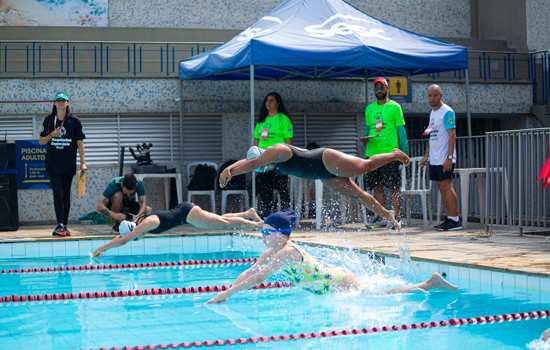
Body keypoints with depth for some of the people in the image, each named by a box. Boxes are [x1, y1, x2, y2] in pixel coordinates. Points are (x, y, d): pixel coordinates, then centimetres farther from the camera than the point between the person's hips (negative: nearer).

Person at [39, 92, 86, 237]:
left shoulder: (74, 121, 2)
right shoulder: (49, 120, 5)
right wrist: (52, 135, -12)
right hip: (53, 164, 0)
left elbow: (80, 143, 1)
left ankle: (64, 226, 11)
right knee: (58, 193, -9)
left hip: (69, 164, 1)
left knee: (66, 195, 6)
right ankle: (60, 224, -14)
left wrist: (83, 162, -5)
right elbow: (41, 141, 9)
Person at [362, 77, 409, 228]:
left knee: (394, 187, -4)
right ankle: (380, 217, 12)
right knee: (377, 187, 6)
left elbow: (401, 129, -1)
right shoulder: (369, 108, 15)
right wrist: (365, 138, -1)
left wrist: (405, 151, -6)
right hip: (372, 152, 5)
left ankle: (396, 217, -1)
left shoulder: (394, 107, 1)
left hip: (390, 152, -5)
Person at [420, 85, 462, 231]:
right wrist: (426, 156, 19)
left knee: (447, 187, -8)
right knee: (442, 189, 8)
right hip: (434, 159, 8)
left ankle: (454, 220, -6)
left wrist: (449, 157, -21)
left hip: (444, 159, -8)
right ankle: (450, 218, 12)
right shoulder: (432, 113, 17)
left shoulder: (447, 112, -9)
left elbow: (452, 135, -15)